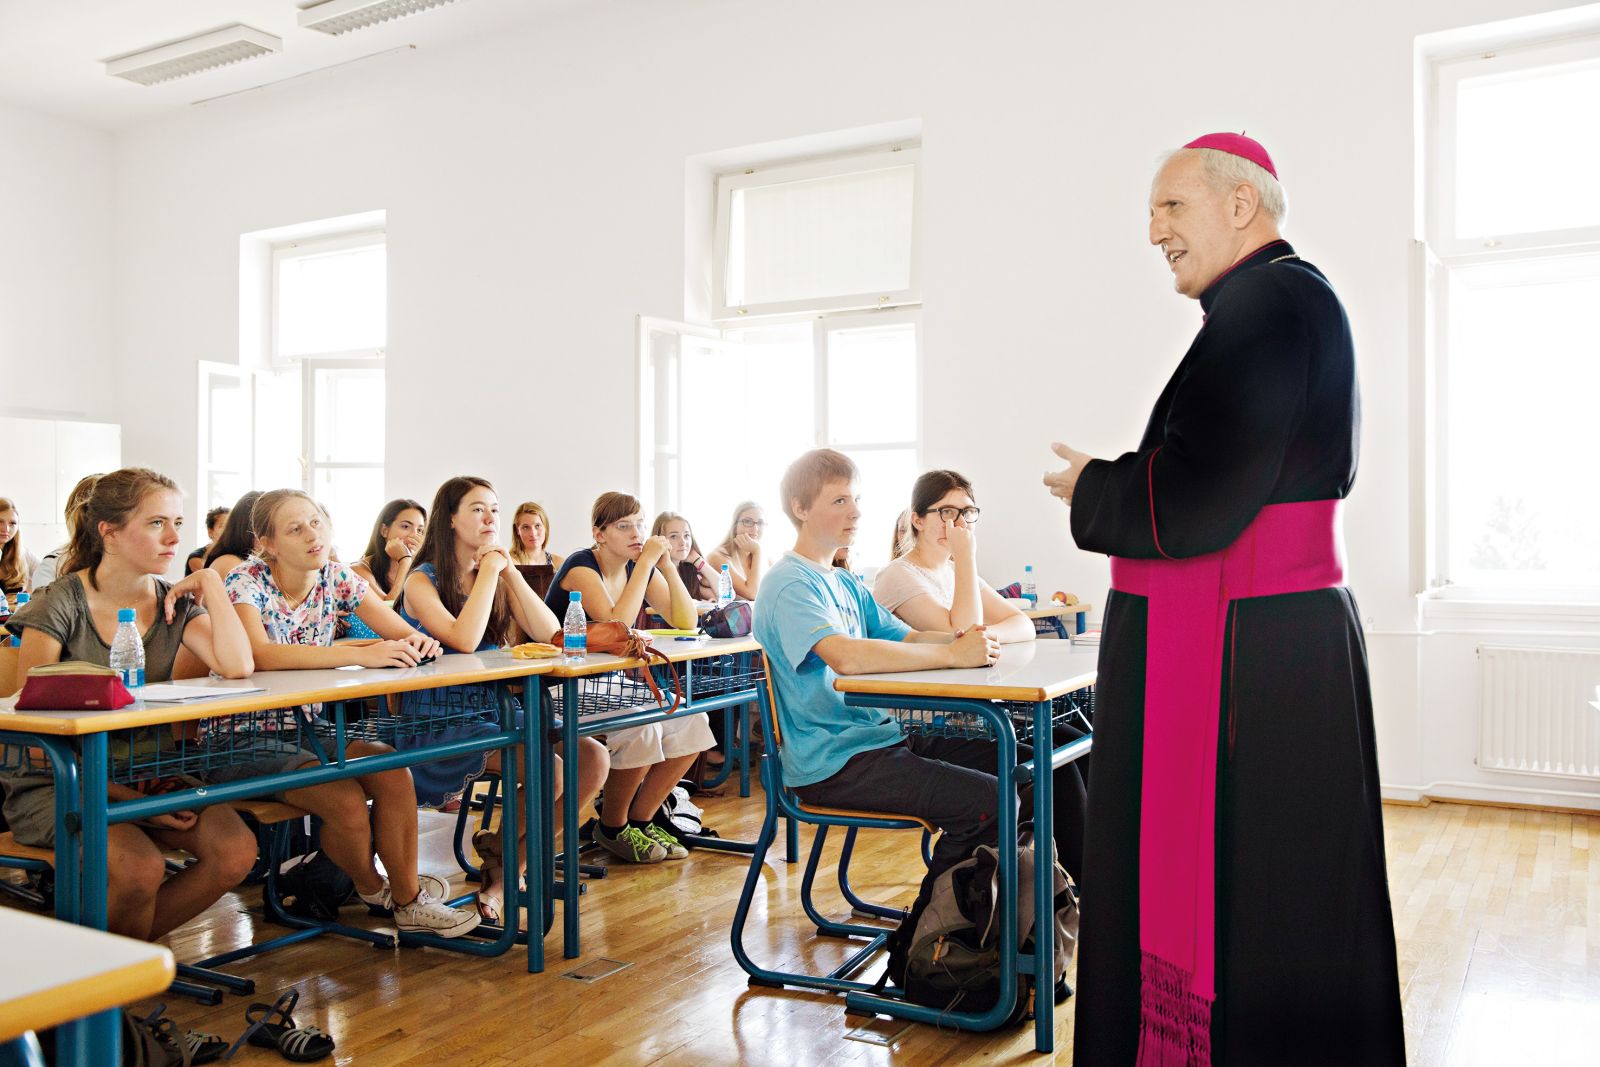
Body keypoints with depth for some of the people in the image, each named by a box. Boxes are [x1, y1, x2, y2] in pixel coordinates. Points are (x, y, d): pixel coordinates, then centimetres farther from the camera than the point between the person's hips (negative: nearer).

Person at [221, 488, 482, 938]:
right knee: (345, 800, -26)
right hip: (243, 739, -5)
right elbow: (261, 655, -36)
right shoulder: (246, 581, -15)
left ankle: (408, 900, -6)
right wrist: (363, 654, -42)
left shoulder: (336, 578, 0)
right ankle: (371, 887, 4)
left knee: (392, 770, -20)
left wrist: (418, 643, -29)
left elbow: (407, 637, -3)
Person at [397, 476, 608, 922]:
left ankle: (510, 861, 3)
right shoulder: (422, 581, -6)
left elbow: (549, 635, -1)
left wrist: (510, 571, -6)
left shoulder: (497, 579, 12)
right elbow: (464, 639, -24)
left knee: (593, 759, -14)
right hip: (439, 719, -6)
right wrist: (490, 569, -15)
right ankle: (502, 852, 4)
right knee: (549, 769, -27)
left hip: (497, 710, 7)